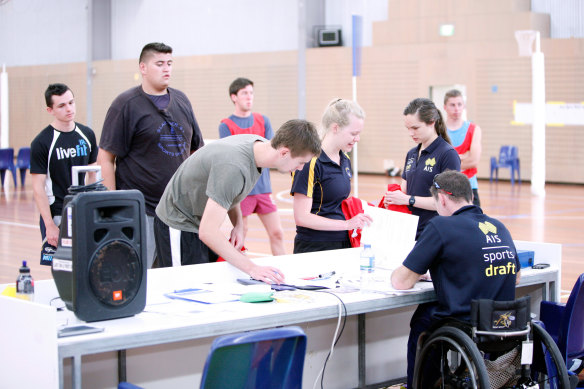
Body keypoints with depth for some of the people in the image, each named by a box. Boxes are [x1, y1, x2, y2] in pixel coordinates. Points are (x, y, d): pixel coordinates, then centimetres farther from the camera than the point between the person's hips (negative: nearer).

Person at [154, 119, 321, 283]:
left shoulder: (259, 143, -7)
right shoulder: (233, 167, -36)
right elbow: (207, 232, -37)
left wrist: (238, 225, -4)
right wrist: (251, 268, -39)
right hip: (179, 225, -9)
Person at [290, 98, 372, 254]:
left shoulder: (345, 160, 10)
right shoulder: (311, 162, -16)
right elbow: (302, 217, -20)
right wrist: (347, 224, -21)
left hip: (343, 245, 8)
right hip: (314, 247, -7)